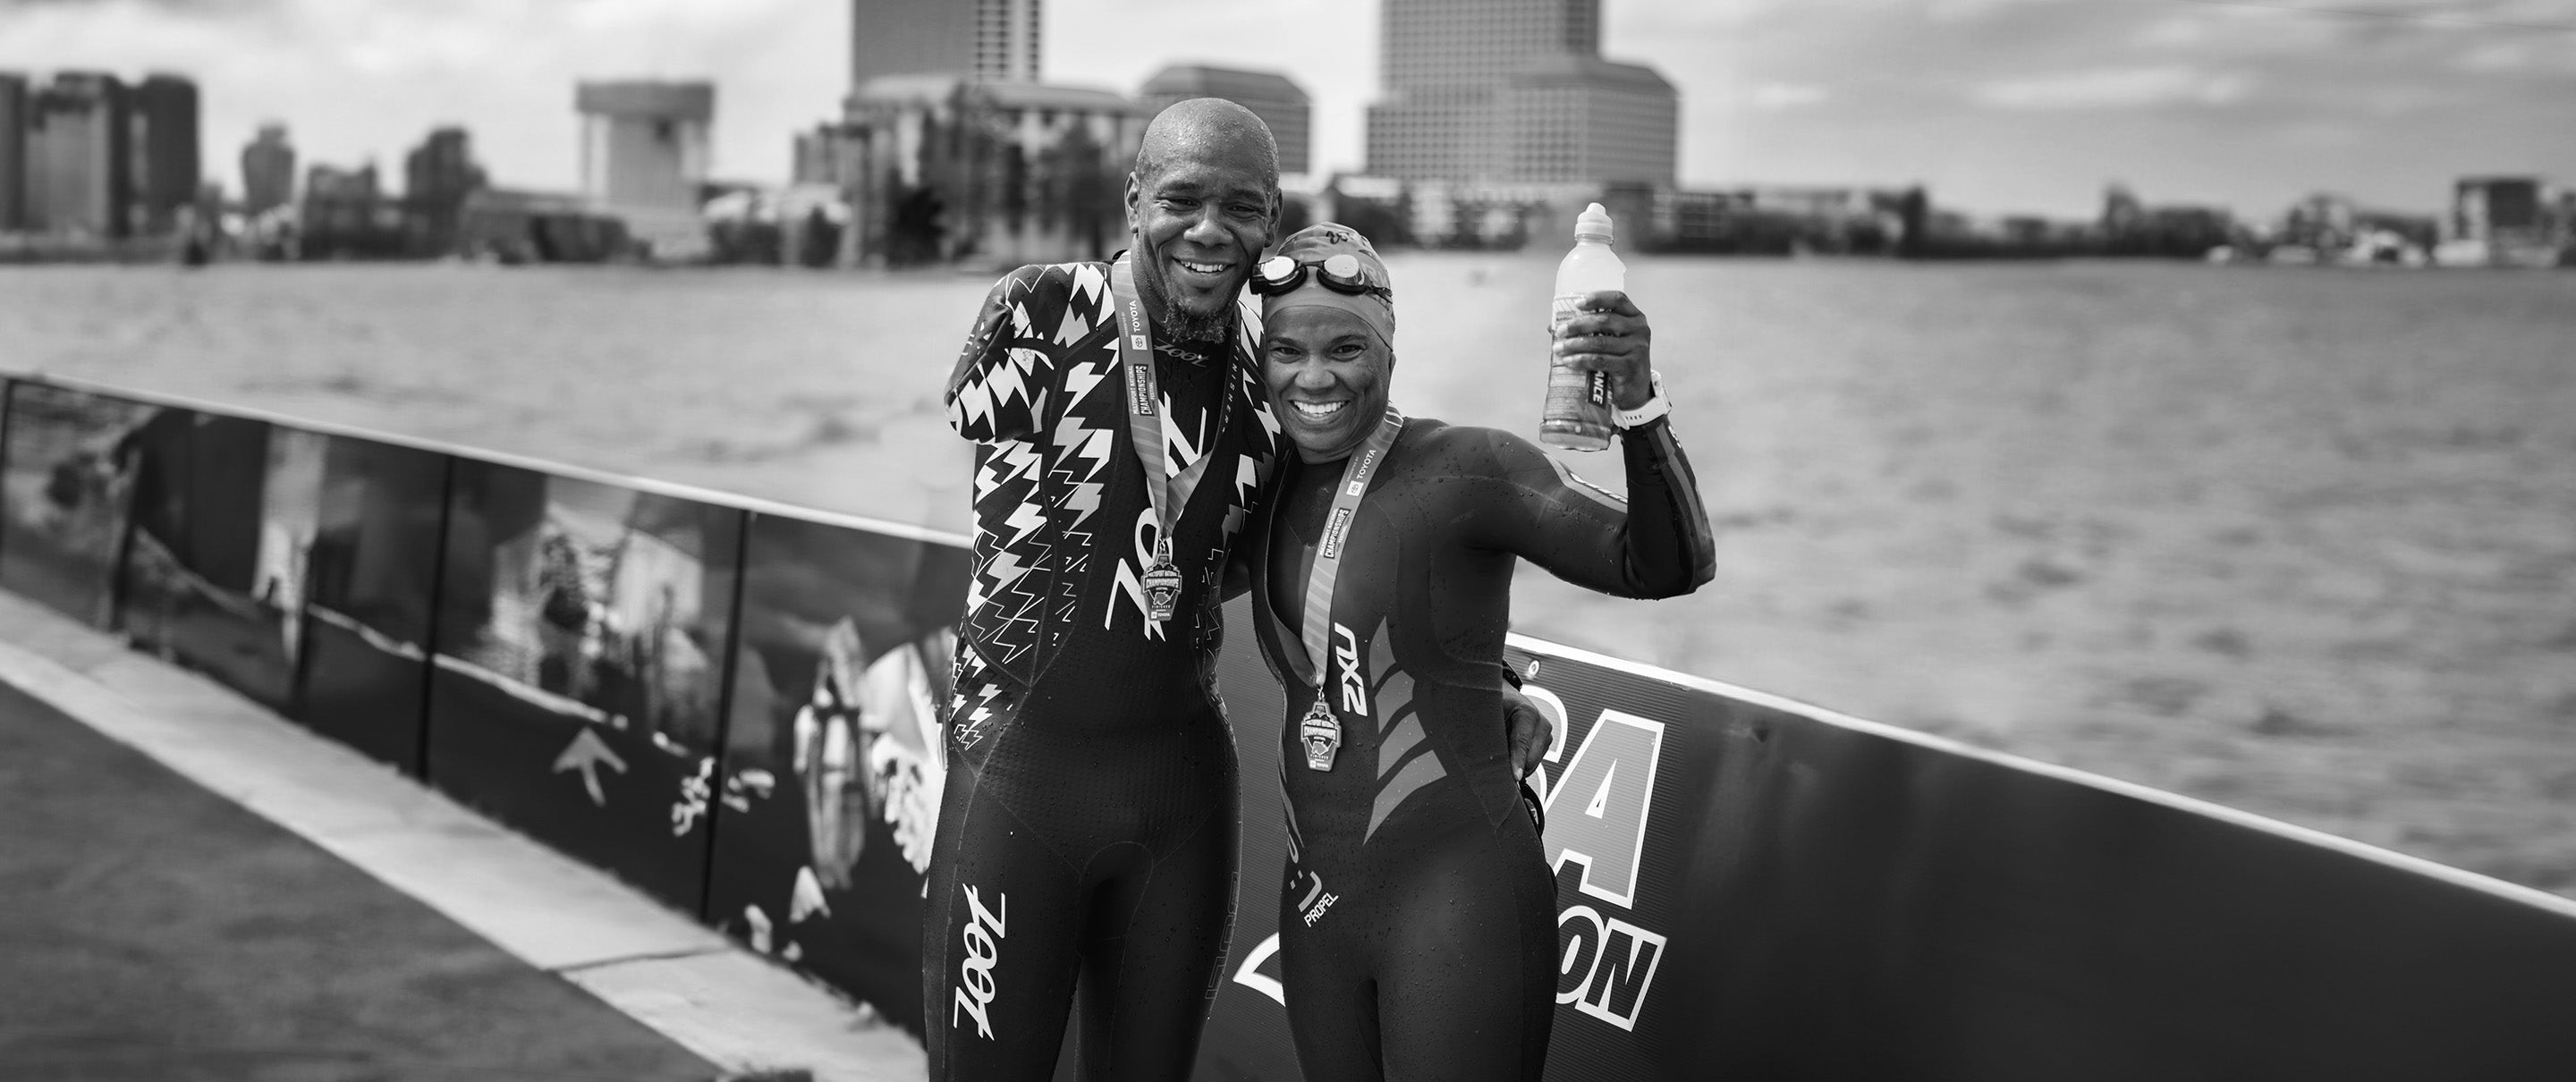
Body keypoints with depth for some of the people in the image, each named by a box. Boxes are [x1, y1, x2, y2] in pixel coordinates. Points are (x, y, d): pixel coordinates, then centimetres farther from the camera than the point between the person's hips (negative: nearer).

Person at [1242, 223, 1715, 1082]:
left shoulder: (1467, 468, -13)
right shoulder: (1272, 484, 6)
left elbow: (1669, 568, -21)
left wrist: (1636, 401, -35)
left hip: (1457, 897, -6)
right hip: (1316, 899, 7)